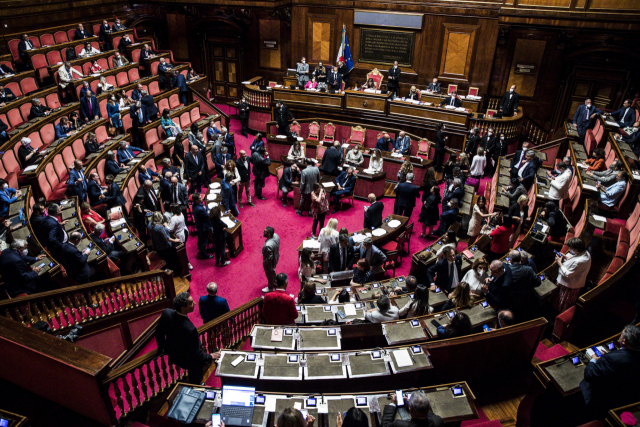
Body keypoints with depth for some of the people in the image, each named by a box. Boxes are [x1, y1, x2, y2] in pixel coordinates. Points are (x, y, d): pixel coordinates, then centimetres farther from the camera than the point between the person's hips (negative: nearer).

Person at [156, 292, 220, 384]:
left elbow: (159, 330, -4)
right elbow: (196, 353, -28)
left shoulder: (166, 313, -25)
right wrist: (210, 357, -9)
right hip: (188, 361, -6)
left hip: (172, 355, 7)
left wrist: (162, 347, 14)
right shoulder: (190, 329, -44)